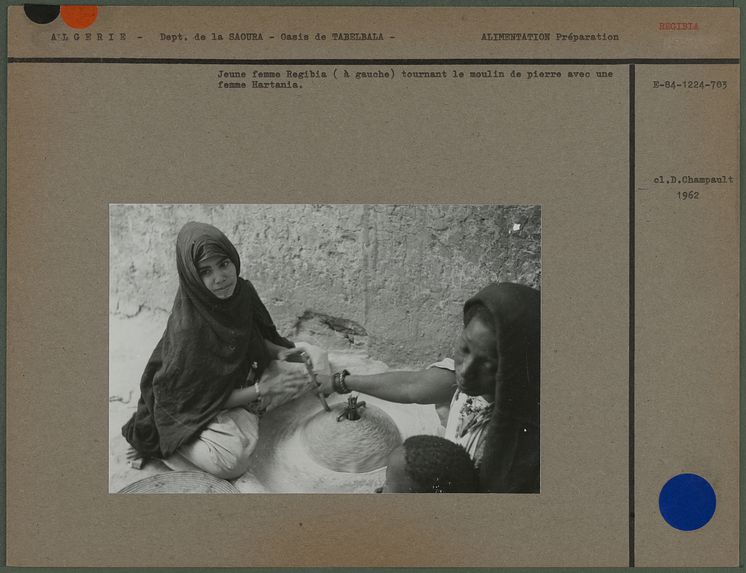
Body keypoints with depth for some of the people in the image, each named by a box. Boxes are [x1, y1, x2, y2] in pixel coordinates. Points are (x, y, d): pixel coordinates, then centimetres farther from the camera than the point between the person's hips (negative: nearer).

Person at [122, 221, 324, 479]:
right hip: (194, 408, -8)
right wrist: (261, 390, -22)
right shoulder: (188, 328, -31)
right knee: (232, 461, -34)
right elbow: (199, 398, -23)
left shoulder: (241, 291, -11)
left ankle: (246, 413, -3)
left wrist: (280, 352, -9)